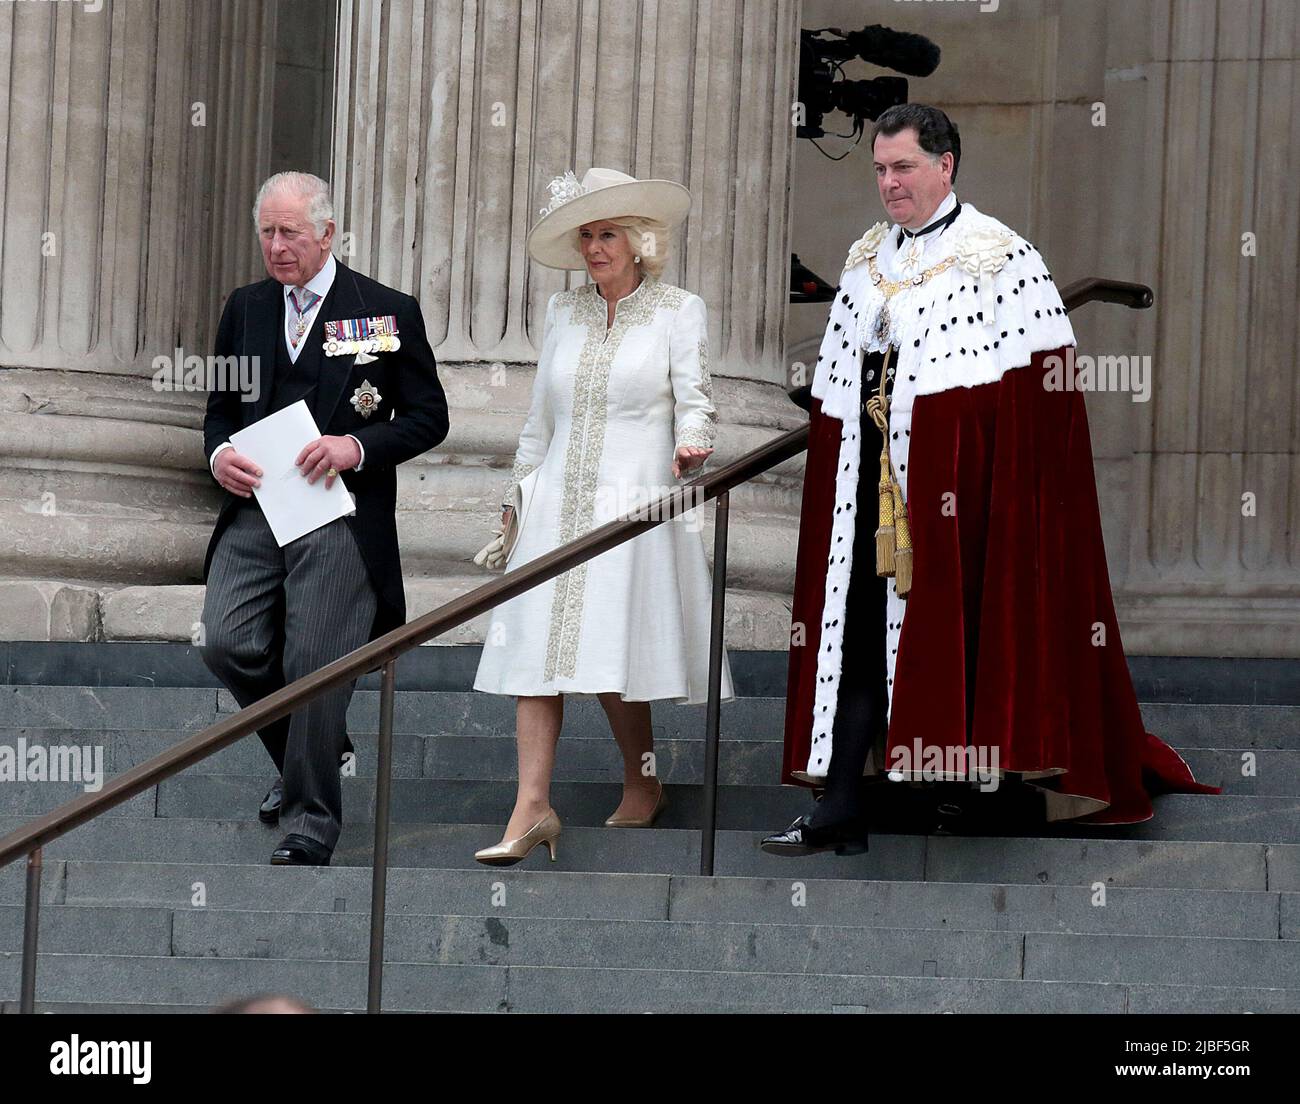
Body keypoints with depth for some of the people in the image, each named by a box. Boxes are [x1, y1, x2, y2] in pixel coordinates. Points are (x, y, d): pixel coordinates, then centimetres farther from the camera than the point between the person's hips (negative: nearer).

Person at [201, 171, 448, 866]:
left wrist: (358, 447, -14)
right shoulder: (245, 310, 13)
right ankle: (310, 754, 19)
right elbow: (221, 406, 22)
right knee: (228, 642, -8)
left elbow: (428, 418, 2)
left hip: (341, 516, -4)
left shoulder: (387, 313, 0)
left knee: (314, 663, -8)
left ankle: (310, 822, 4)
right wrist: (219, 453, -1)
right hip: (255, 509, 5)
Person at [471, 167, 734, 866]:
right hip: (558, 505, 4)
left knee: (611, 659, -7)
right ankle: (532, 808, -9)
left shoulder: (678, 312, 2)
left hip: (637, 504, -4)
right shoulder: (563, 313, 15)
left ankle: (643, 785, 15)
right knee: (535, 650, -6)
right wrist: (516, 500, 18)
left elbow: (694, 400, -5)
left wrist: (689, 445, -27)